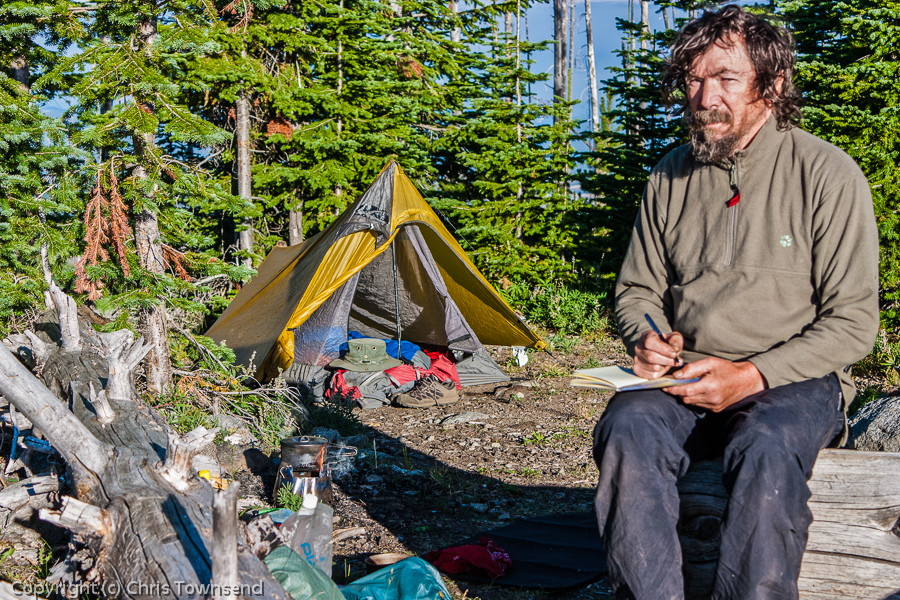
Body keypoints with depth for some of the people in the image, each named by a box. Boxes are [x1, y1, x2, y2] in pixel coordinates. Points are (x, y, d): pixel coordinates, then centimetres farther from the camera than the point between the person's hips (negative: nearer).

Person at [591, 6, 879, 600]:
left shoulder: (828, 174, -4)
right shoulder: (670, 178, 9)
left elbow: (852, 321, -5)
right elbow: (637, 289, 18)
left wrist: (754, 375, -17)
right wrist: (646, 339, -6)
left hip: (793, 378, -3)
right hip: (684, 377, 3)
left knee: (766, 448, -37)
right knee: (628, 426, -29)